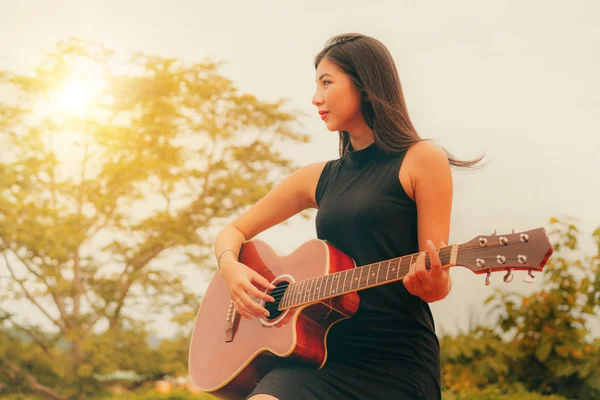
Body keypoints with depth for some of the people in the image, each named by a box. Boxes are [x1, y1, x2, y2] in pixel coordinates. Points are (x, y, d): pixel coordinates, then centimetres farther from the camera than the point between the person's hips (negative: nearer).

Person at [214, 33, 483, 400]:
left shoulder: (421, 160, 0)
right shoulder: (319, 178, 14)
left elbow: (438, 279, -4)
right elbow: (234, 231, 20)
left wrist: (432, 285, -28)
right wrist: (232, 269, -2)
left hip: (397, 359, -3)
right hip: (324, 352, 4)